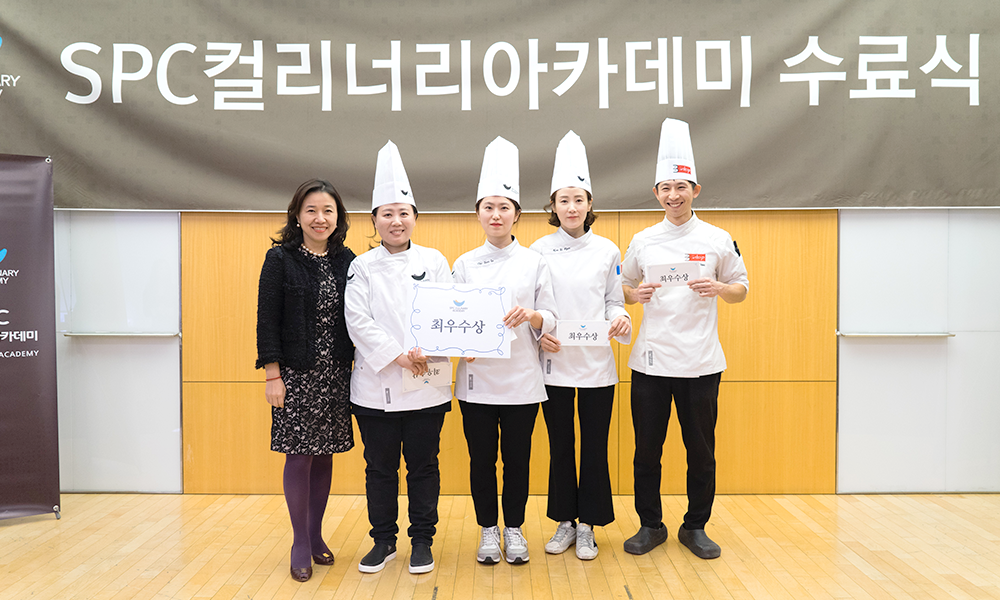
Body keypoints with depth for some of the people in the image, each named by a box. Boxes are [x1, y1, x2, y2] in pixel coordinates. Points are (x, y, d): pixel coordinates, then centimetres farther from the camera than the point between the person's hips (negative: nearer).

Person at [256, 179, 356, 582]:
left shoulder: (346, 261, 7)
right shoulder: (280, 259, -5)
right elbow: (267, 321, -7)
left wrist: (357, 368, 4)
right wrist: (272, 375, -11)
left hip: (335, 375, 4)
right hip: (296, 374, -3)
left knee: (325, 455, 10)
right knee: (299, 456, 1)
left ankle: (316, 535, 26)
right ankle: (301, 544, 17)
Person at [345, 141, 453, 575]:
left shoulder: (434, 261, 4)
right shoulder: (362, 267, 3)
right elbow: (358, 321, -6)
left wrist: (426, 352, -17)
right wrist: (397, 355, -15)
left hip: (427, 383, 0)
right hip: (376, 384, 0)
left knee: (423, 465, 8)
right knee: (380, 467, 10)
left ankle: (422, 541, 23)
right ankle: (383, 540, 26)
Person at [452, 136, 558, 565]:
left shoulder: (534, 262, 2)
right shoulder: (465, 264, 4)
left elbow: (550, 319, 1)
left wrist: (530, 315, -20)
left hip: (521, 379, 0)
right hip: (477, 377, 1)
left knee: (517, 457, 8)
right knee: (482, 458, 8)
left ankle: (514, 528, 27)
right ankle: (488, 530, 26)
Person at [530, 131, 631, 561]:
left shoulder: (607, 250, 4)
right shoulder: (538, 251, 1)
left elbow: (613, 301, 8)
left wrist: (620, 319, -12)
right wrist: (537, 333, -14)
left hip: (597, 363, 0)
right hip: (554, 363, 0)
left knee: (594, 446, 6)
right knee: (560, 446, 10)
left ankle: (588, 525, 21)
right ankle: (564, 522, 26)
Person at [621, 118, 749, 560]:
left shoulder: (717, 240, 3)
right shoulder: (643, 241, 6)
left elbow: (741, 289, 10)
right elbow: (624, 291, 14)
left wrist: (719, 288, -11)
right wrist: (636, 294, -8)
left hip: (700, 362, -1)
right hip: (650, 361, 1)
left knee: (701, 451, 7)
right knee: (647, 451, 6)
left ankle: (695, 527, 25)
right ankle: (650, 525, 24)